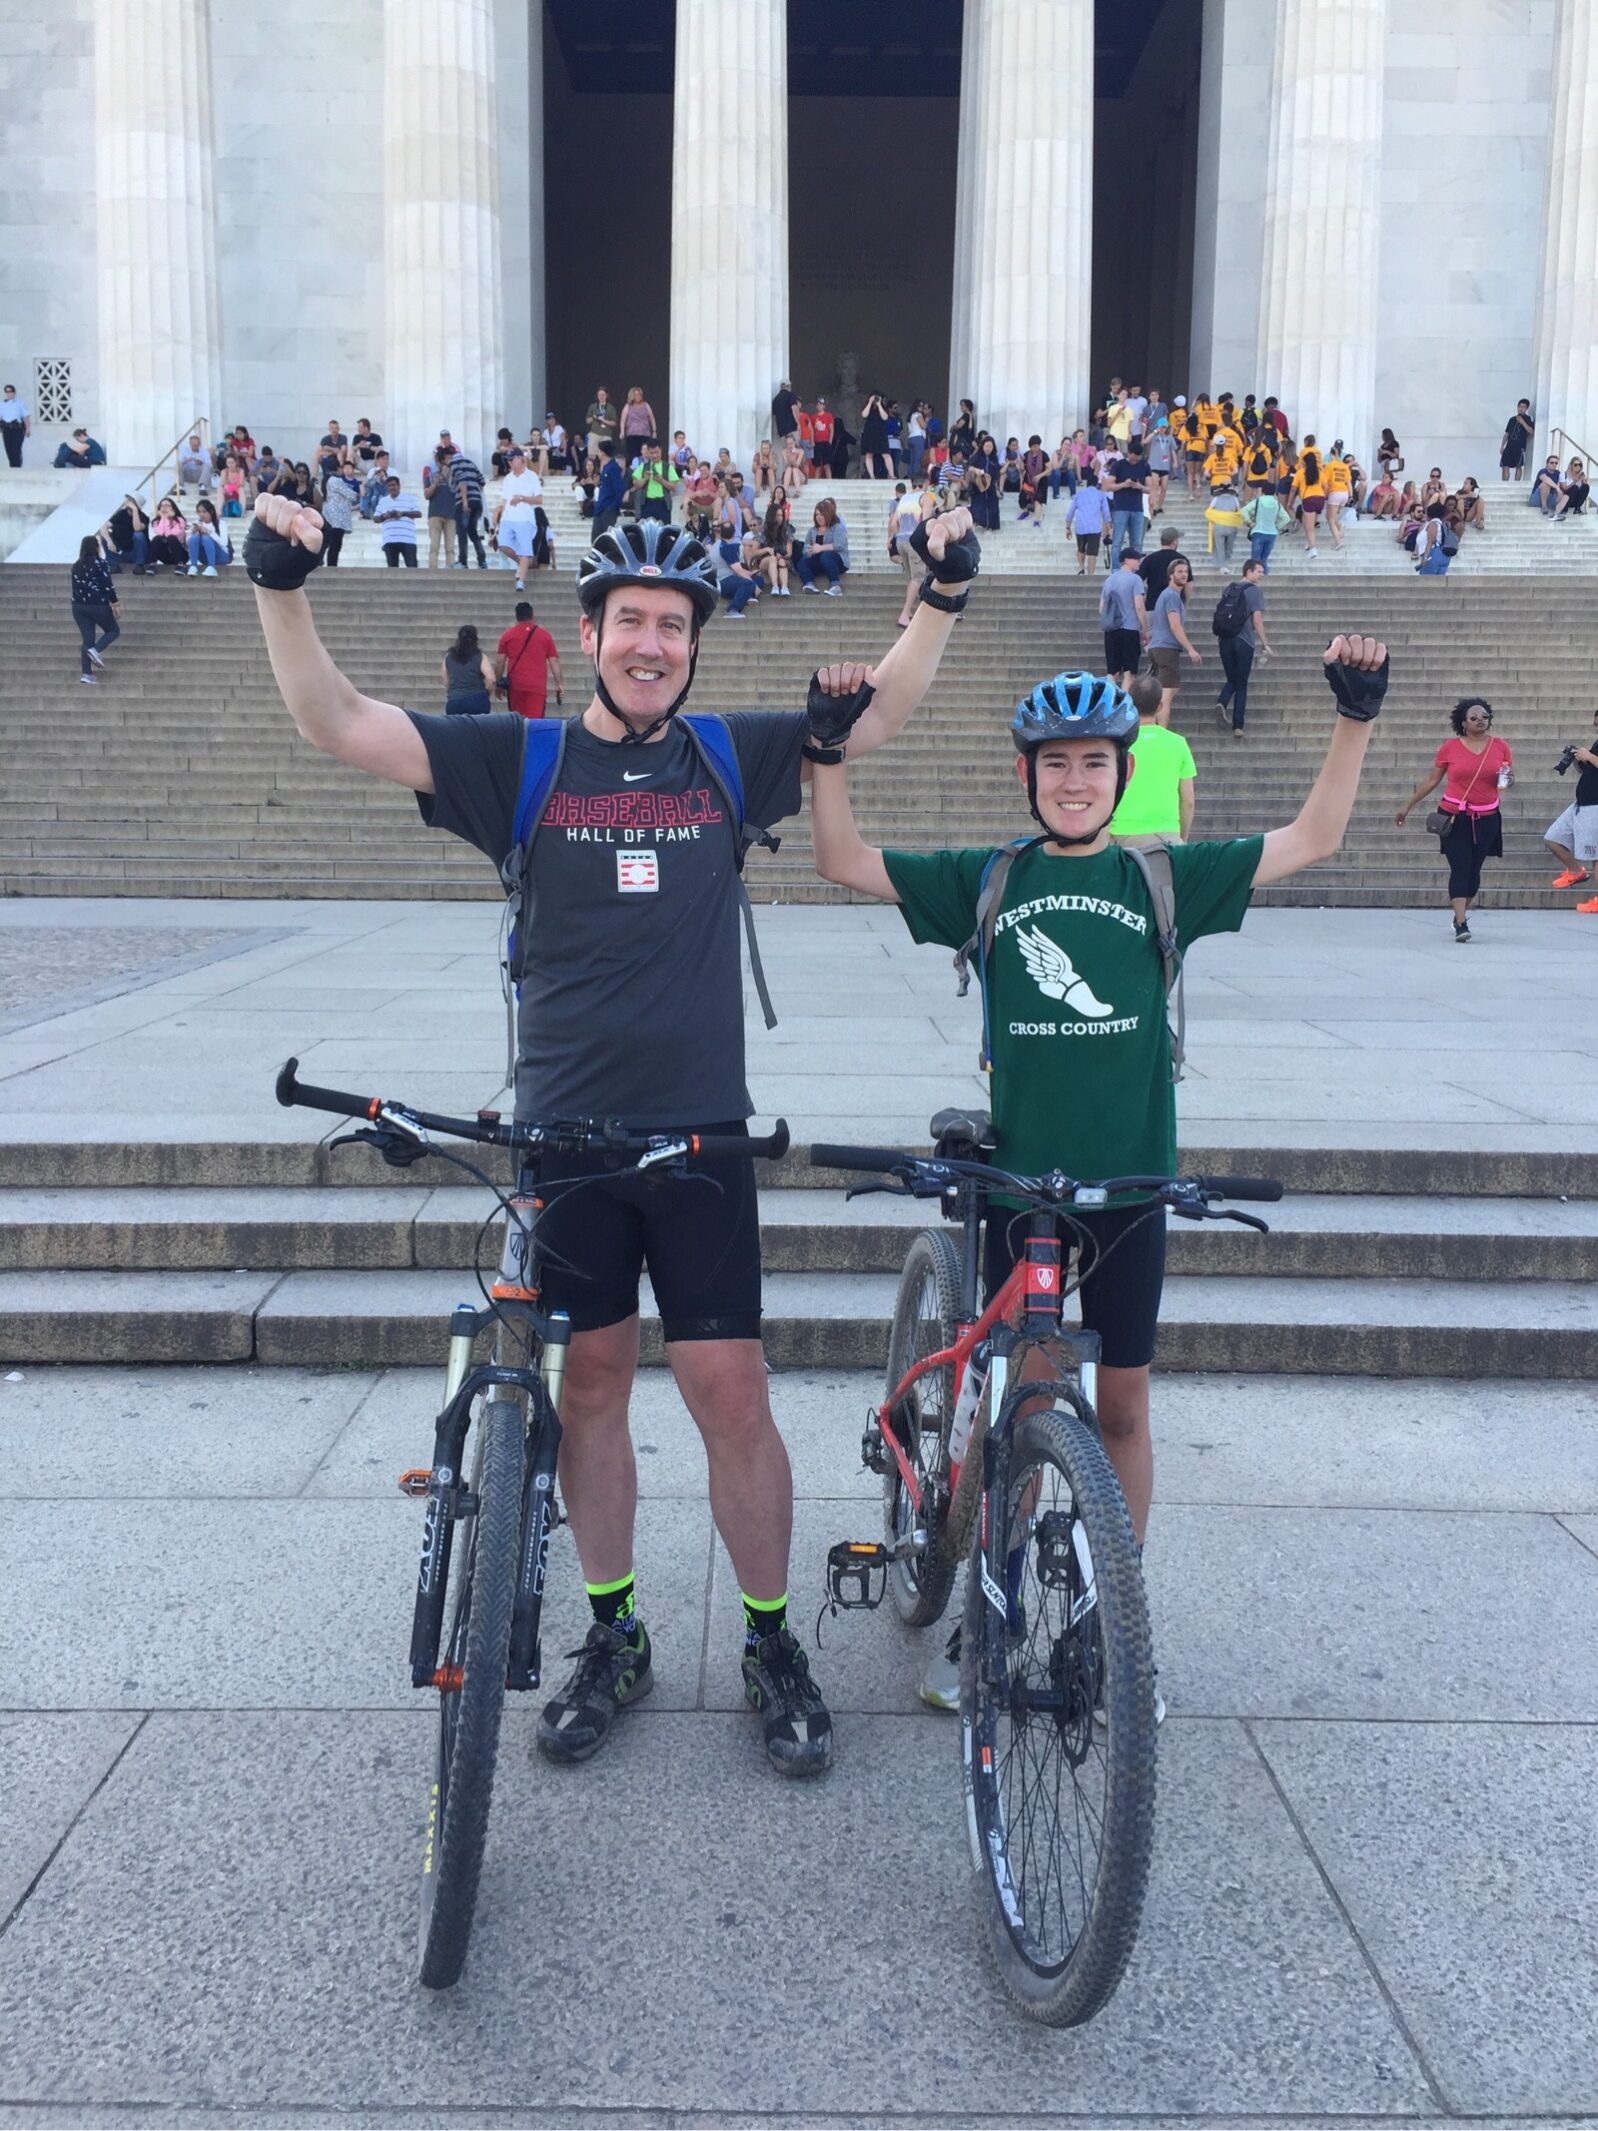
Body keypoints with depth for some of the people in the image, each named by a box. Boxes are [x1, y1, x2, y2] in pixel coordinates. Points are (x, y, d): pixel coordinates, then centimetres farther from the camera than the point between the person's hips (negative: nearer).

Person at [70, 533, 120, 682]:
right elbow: (107, 584, -12)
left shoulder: (76, 566, 12)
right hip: (98, 605, -6)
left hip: (78, 606, 6)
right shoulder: (99, 562, -7)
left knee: (87, 639, 7)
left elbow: (76, 587, 16)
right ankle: (95, 650, -13)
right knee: (114, 630, 13)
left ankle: (87, 673, -1)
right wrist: (115, 602, -6)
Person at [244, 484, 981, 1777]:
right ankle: (615, 1639, 28)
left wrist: (945, 591, 0)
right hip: (563, 1134, 0)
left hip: (701, 1136, 0)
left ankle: (773, 1644, 20)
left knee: (730, 1390, 1)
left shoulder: (727, 759, 5)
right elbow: (342, 727, -6)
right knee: (591, 1382, 11)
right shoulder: (521, 762, 0)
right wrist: (282, 589, -17)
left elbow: (878, 716, 11)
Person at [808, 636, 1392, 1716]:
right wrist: (833, 750, -12)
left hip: (1128, 1179, 1)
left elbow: (1311, 840, 2)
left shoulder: (1164, 879, 3)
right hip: (1017, 1176, 0)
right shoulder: (988, 881, 2)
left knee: (1122, 1402, 10)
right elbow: (845, 861, -1)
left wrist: (1358, 717, -6)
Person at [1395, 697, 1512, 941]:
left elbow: (1510, 779, 12)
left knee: (1474, 870, 8)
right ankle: (1461, 924, -15)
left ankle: (1461, 915, 29)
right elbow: (1432, 781, 8)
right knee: (1460, 868, -10)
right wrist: (1408, 805, 8)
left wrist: (1506, 780, -12)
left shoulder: (1500, 746, 3)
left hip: (1486, 819, 2)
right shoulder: (1450, 747, -1)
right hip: (1454, 817, -2)